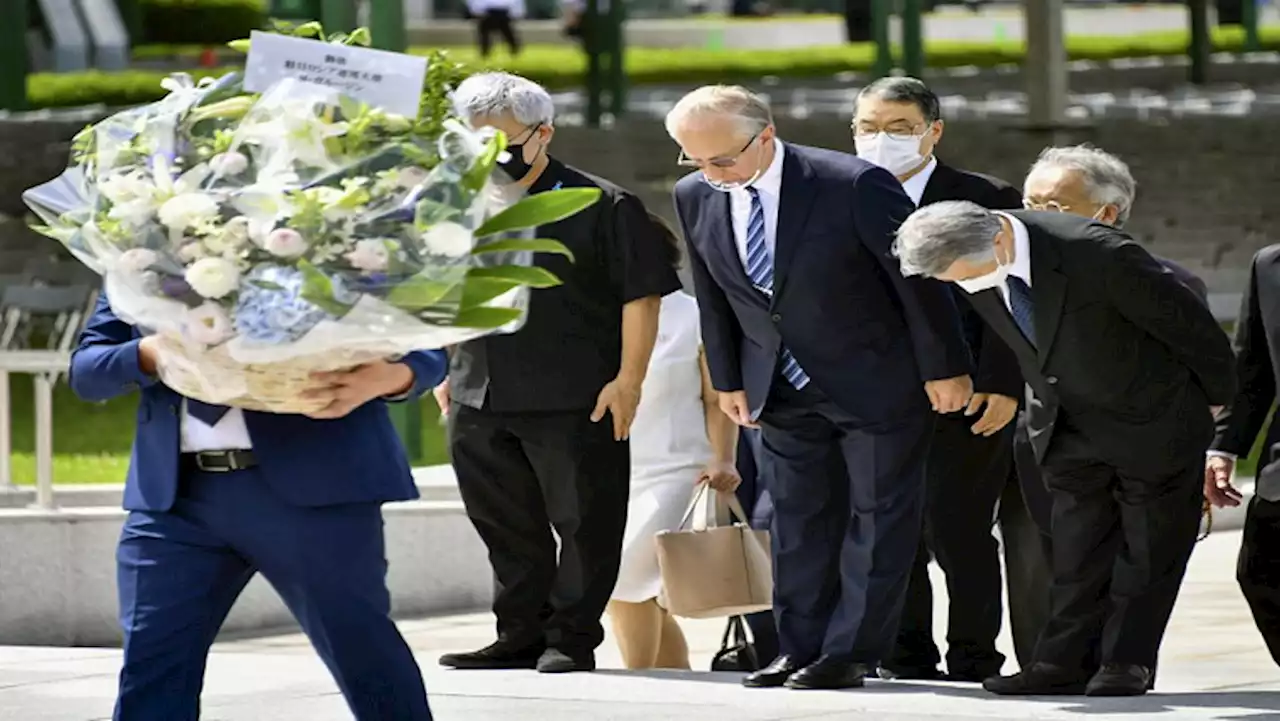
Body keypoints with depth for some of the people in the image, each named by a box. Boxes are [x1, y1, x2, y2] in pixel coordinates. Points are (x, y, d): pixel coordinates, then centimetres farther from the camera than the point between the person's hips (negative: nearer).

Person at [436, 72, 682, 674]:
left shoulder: (603, 209, -6)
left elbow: (640, 296, -6)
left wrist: (628, 380, -12)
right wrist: (446, 373, 17)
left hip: (575, 402, -5)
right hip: (477, 401, 5)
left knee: (584, 522, 0)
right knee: (505, 526, 11)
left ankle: (572, 638, 9)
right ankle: (522, 636, 21)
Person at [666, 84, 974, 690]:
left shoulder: (855, 186, -24)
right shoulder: (694, 198, -6)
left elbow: (919, 279, -15)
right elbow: (714, 298, 7)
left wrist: (944, 369, -10)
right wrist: (728, 380, 9)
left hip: (876, 383, -5)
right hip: (781, 387, 5)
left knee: (876, 515, 1)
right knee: (796, 517, 9)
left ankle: (851, 652, 4)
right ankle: (801, 649, 14)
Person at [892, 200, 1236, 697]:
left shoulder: (1097, 253, -34)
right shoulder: (970, 263, -15)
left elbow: (1188, 320, -18)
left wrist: (1216, 396, -4)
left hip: (1151, 416, -5)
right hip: (1066, 425, 5)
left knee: (1149, 547, 2)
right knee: (1077, 545, 3)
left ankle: (1127, 664, 7)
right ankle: (1066, 663, 3)